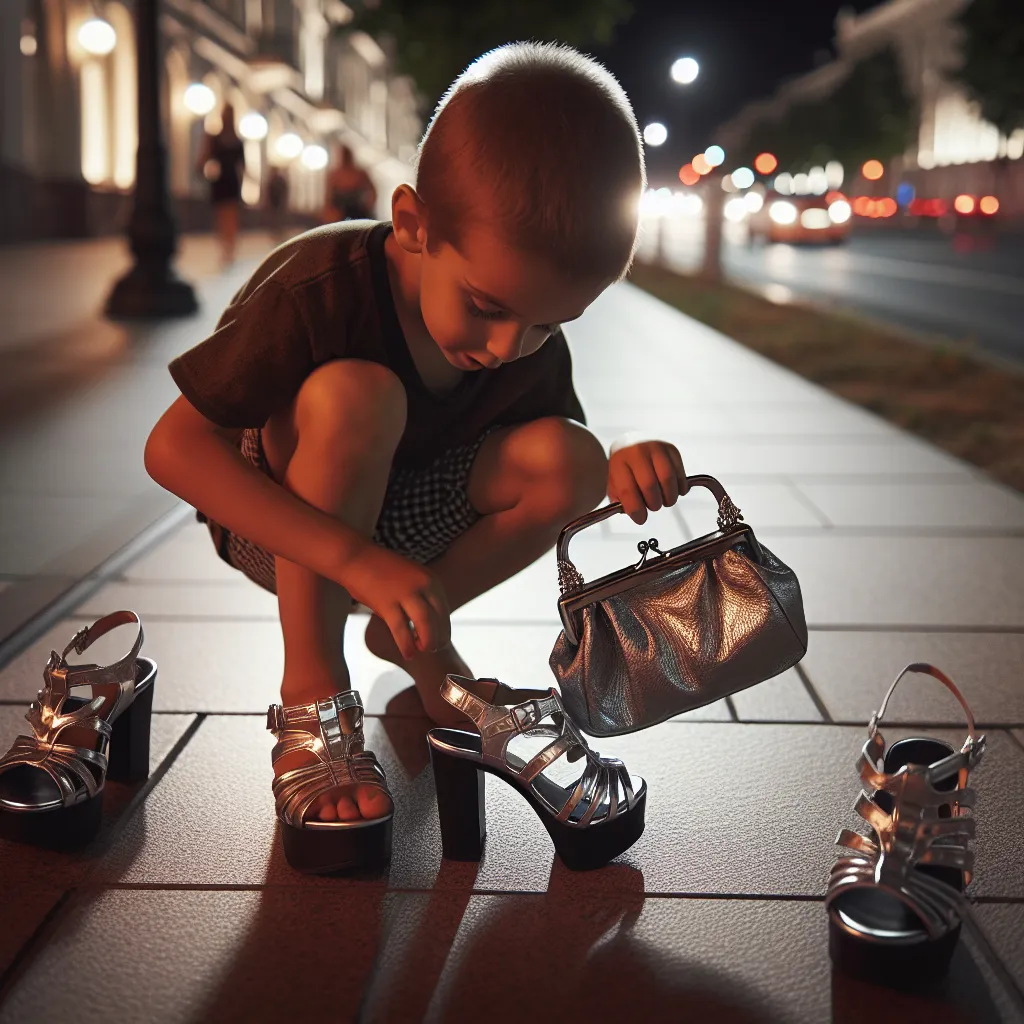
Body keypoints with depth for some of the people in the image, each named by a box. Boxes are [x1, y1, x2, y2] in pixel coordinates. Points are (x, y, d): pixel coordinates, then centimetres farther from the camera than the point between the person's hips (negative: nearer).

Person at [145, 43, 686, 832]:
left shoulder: (534, 343, -14)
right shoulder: (324, 287, -31)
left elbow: (554, 486, 0)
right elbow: (173, 449, -34)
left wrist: (618, 472, -27)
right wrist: (355, 560, -42)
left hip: (400, 524, 5)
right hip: (280, 528, -5)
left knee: (565, 457, -19)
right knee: (355, 393, -35)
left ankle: (412, 639, 3)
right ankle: (312, 677, -20)